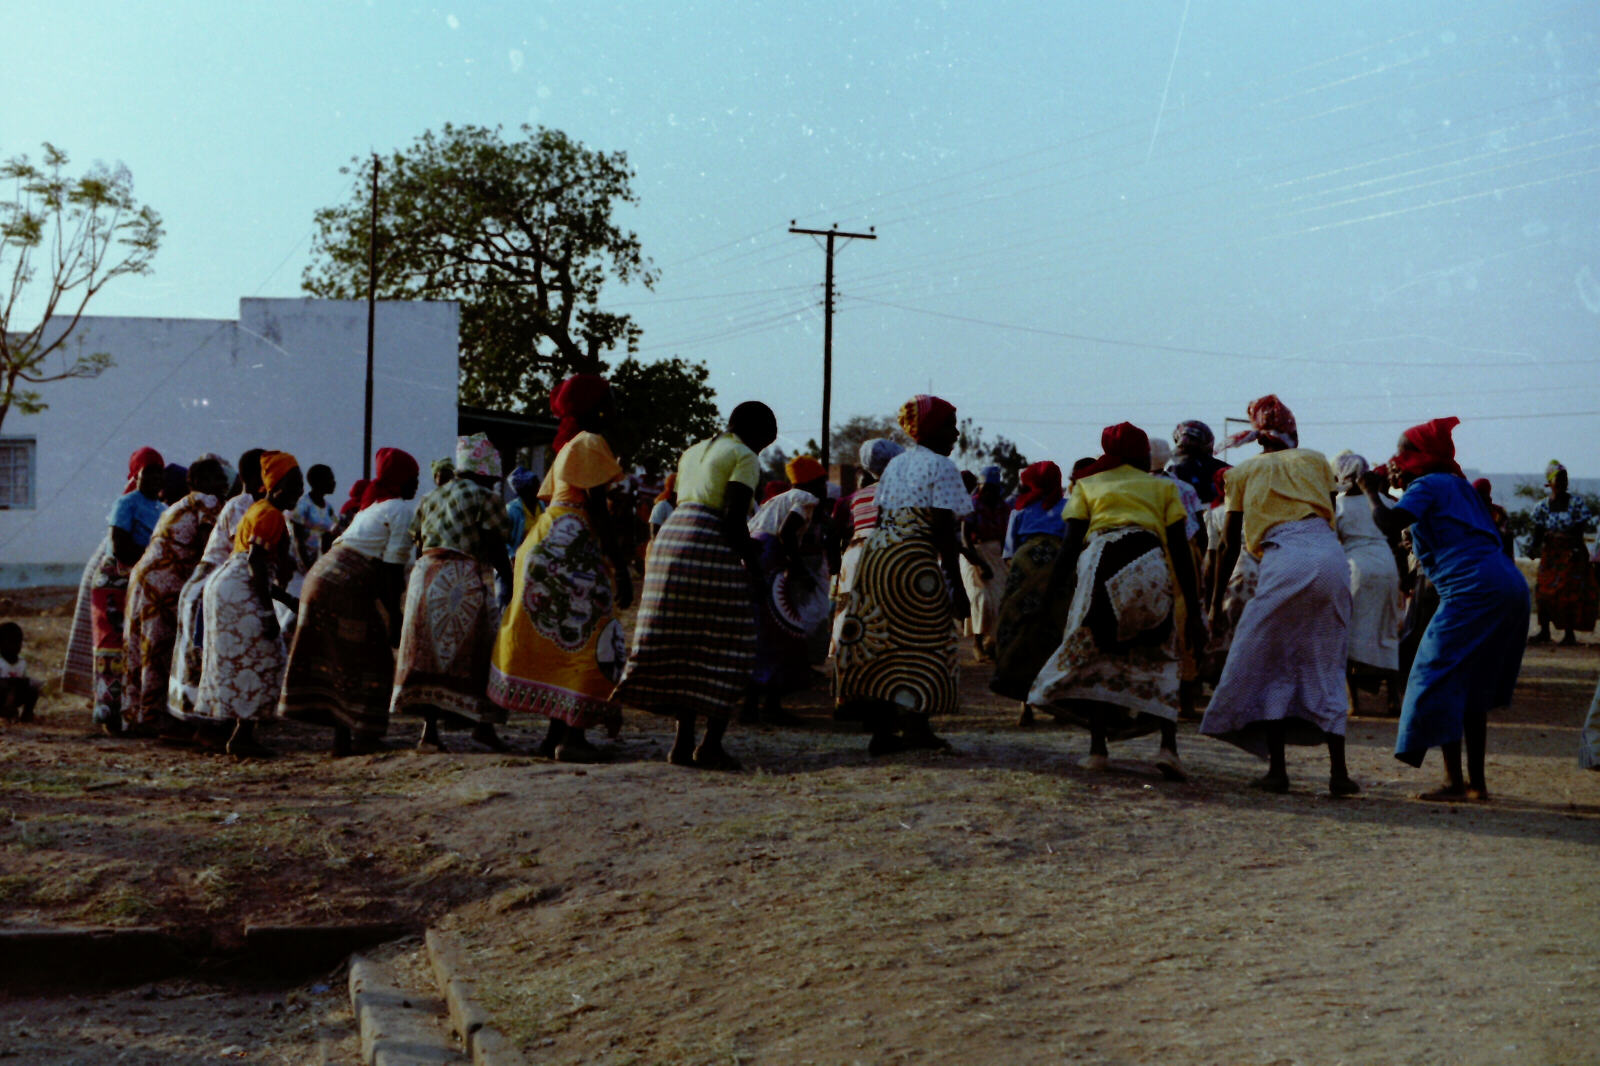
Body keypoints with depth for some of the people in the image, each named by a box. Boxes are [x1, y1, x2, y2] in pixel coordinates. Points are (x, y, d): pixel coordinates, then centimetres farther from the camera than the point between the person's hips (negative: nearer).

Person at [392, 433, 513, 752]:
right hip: (462, 578, -6)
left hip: (424, 576, 6)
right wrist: (512, 582, 5)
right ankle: (482, 724, -5)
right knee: (474, 650, 1)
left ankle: (429, 729, 1)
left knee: (430, 652, 7)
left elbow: (417, 543, 17)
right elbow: (496, 551, -3)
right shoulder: (485, 498, 2)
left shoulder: (430, 499, 21)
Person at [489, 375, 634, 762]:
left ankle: (556, 733, 11)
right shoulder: (591, 444, -8)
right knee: (588, 633, -10)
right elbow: (596, 506, -16)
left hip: (549, 541, 10)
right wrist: (619, 564, -18)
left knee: (560, 637, 10)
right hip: (571, 546, -10)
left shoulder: (569, 447, 22)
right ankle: (572, 735, -14)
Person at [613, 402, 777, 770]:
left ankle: (683, 741, 8)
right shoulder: (744, 457, 0)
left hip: (670, 538, 8)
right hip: (710, 549, -7)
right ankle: (711, 744, -4)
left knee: (681, 646, 9)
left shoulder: (694, 451, 24)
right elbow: (733, 518, -12)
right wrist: (751, 560, -3)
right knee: (724, 646, 0)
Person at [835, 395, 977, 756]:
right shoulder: (940, 466, -8)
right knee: (927, 643, 1)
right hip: (914, 563, -8)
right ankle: (913, 723, 1)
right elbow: (942, 529, -14)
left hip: (875, 557, 8)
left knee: (882, 645, 9)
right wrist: (956, 586, -13)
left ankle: (883, 729, 12)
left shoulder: (895, 464, 16)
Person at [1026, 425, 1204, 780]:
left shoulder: (1087, 485, 23)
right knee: (1158, 662, 10)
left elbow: (1069, 545, 10)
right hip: (1150, 563, 0)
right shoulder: (1163, 487, 23)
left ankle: (1097, 747, 3)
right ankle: (1168, 746, -5)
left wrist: (1047, 598, 7)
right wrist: (1193, 611, 12)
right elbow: (1180, 550, 13)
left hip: (1098, 564, 0)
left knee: (1095, 654, 12)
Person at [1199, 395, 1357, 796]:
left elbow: (1231, 541, 19)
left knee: (1271, 666, 9)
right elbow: (1329, 514, 20)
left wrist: (1217, 594, 26)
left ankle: (1277, 768, 1)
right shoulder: (1315, 460, 22)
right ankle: (1338, 771, 3)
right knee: (1326, 667, 9)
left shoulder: (1245, 471, 19)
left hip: (1283, 562, -2)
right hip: (1329, 555, 2)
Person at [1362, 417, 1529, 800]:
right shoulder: (1458, 485, 25)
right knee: (1474, 687, 16)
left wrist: (1372, 491, 3)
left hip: (1472, 589, -9)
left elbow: (1389, 522, -17)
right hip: (1510, 585, 9)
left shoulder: (1426, 486, -2)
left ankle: (1454, 783, -8)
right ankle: (1476, 780, 17)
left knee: (1440, 680, -4)